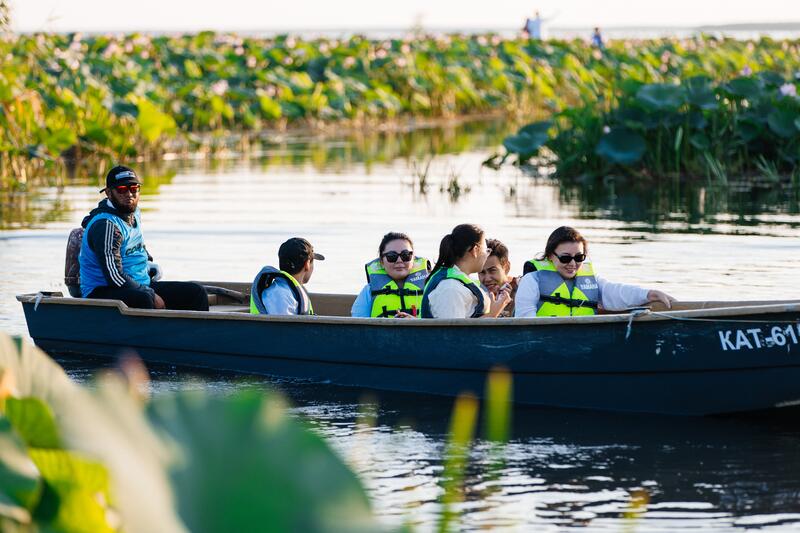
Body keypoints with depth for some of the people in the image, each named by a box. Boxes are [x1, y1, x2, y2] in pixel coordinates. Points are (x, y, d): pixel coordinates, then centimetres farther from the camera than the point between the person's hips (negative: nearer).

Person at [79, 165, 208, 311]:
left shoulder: (134, 213, 10)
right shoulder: (105, 225, -19)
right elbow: (114, 277, -24)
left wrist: (148, 263, 17)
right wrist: (151, 295, -19)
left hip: (139, 286, 9)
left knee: (196, 292, -1)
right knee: (143, 299, -41)